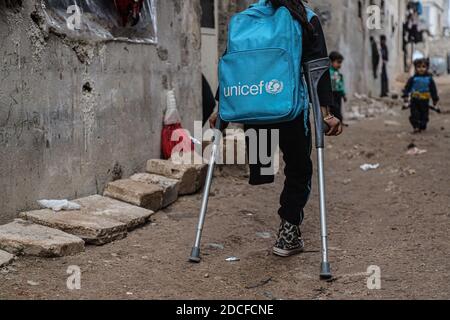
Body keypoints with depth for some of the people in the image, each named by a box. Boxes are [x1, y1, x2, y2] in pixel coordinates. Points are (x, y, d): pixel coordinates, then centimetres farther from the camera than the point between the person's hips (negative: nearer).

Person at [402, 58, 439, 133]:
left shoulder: (429, 79, 1)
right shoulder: (413, 79, -1)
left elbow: (433, 89, 7)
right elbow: (407, 87, 2)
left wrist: (435, 99, 8)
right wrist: (406, 96, -7)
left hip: (425, 101, 1)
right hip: (414, 100, 0)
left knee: (424, 115, 6)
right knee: (414, 114, -7)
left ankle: (422, 127, 17)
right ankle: (416, 127, -4)